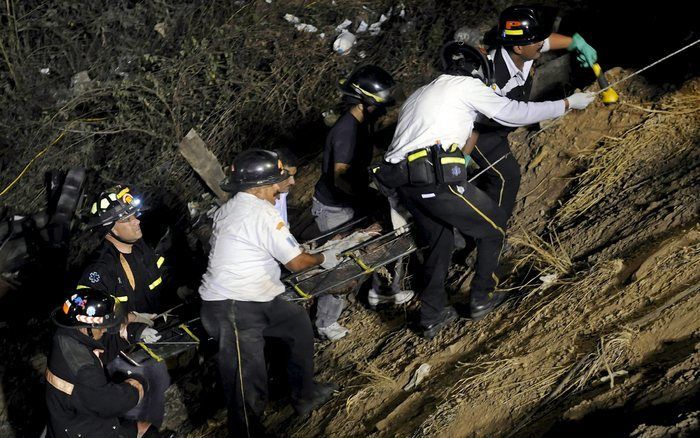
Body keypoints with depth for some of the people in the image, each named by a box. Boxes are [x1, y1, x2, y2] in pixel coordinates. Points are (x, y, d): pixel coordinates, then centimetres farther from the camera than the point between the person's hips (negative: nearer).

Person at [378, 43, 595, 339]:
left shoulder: (418, 95, 29)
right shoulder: (466, 85, 7)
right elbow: (516, 113, 6)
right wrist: (567, 103, 15)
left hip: (402, 182, 8)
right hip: (436, 179, -8)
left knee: (438, 242, 25)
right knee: (493, 226, 13)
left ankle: (432, 316, 27)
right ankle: (483, 297, 23)